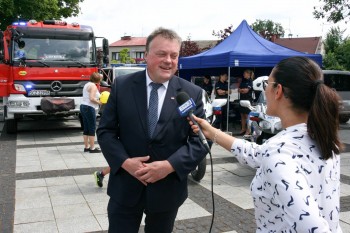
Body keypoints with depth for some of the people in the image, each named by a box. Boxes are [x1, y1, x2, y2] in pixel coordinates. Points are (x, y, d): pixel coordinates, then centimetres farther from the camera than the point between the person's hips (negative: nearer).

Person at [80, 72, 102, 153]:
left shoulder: (87, 84, 17)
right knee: (92, 129, -5)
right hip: (89, 108, -10)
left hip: (83, 106, 10)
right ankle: (92, 148, -4)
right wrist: (99, 102, -9)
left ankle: (86, 147, 15)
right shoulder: (93, 86, -11)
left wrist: (98, 98, 12)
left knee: (86, 129, 11)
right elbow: (92, 98, -21)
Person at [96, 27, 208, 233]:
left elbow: (201, 139, -7)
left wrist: (170, 165, -20)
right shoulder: (122, 86, -3)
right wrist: (125, 161, -16)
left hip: (167, 190, 1)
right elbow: (105, 131, -1)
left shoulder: (192, 93, -5)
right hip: (125, 188, 0)